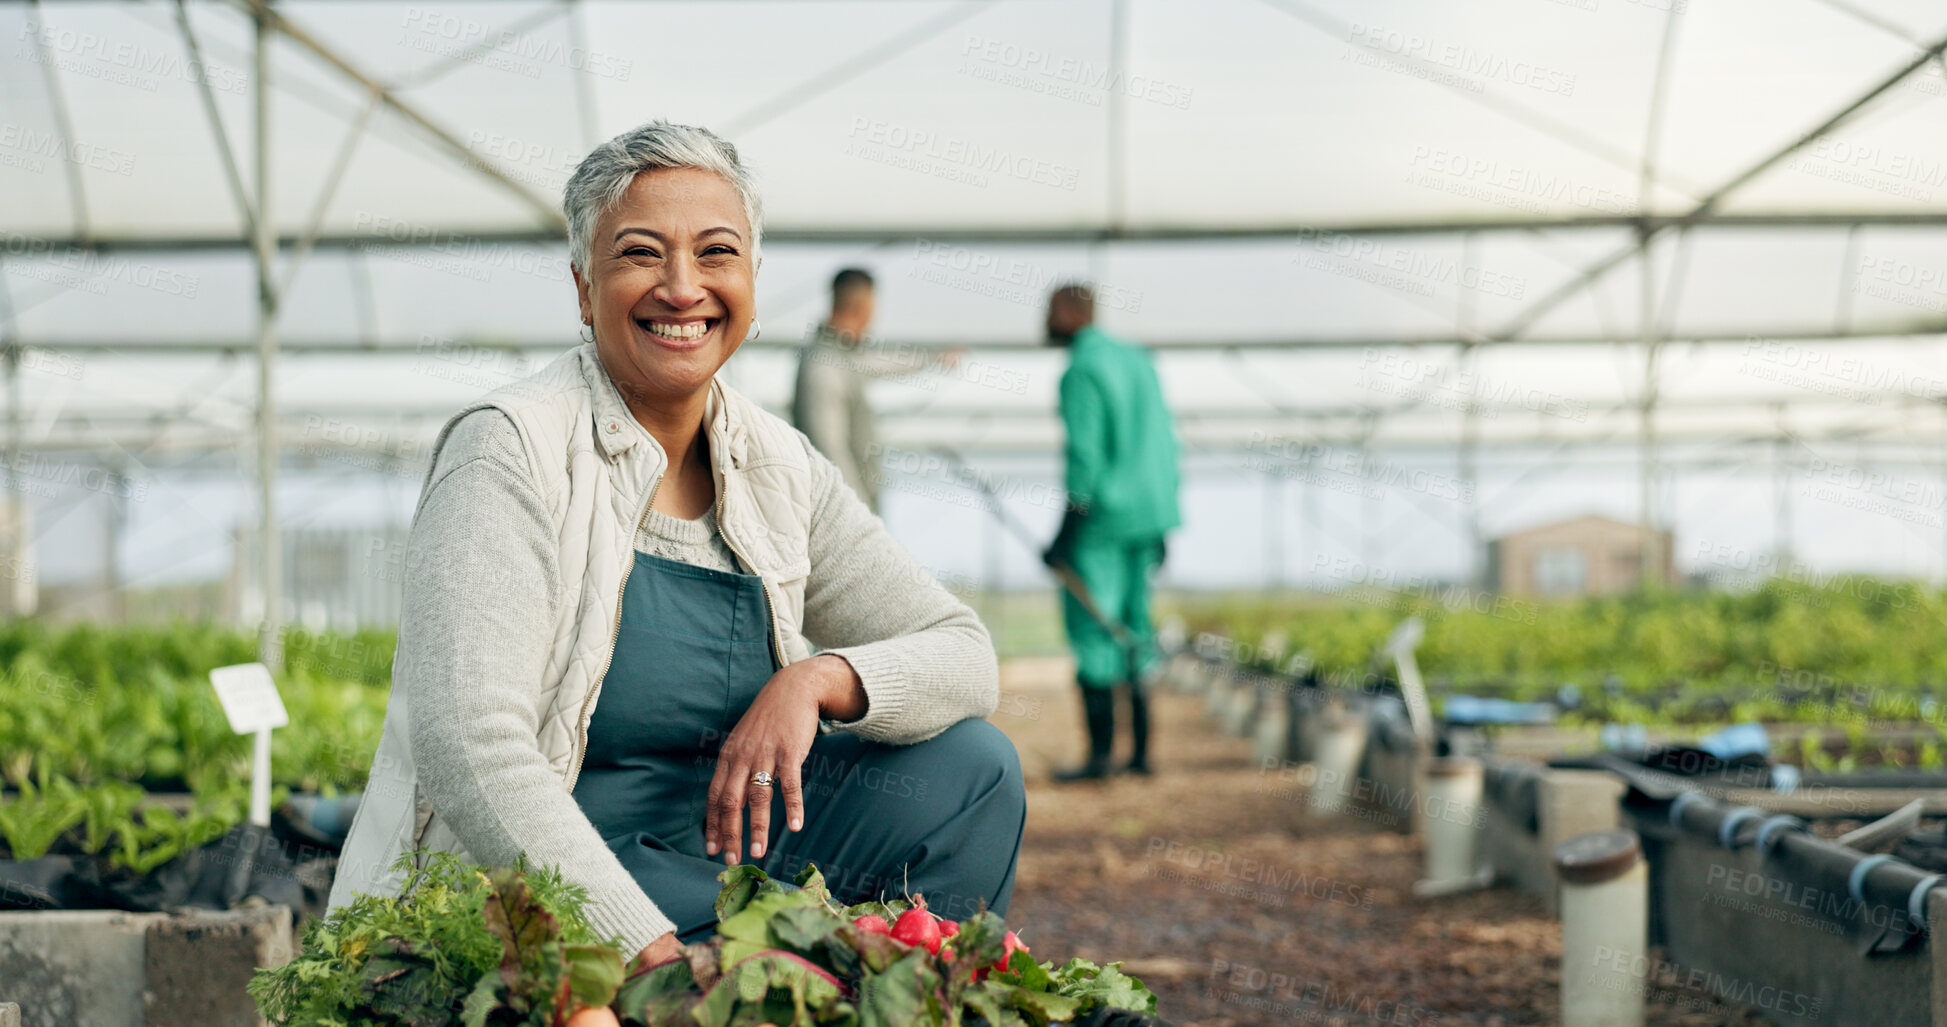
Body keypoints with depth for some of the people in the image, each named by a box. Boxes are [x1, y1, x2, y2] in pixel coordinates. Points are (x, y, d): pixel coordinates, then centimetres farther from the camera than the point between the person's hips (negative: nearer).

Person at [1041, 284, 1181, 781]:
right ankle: (1141, 751, 14)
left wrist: (1066, 533, -16)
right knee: (1132, 629, 13)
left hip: (1100, 517, -8)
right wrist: (1161, 523, 19)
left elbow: (1085, 457, -19)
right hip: (1145, 515, 8)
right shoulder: (1138, 361, 14)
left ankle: (1100, 753, -4)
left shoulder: (1081, 372, -12)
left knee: (1092, 634, -3)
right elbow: (1165, 445, 15)